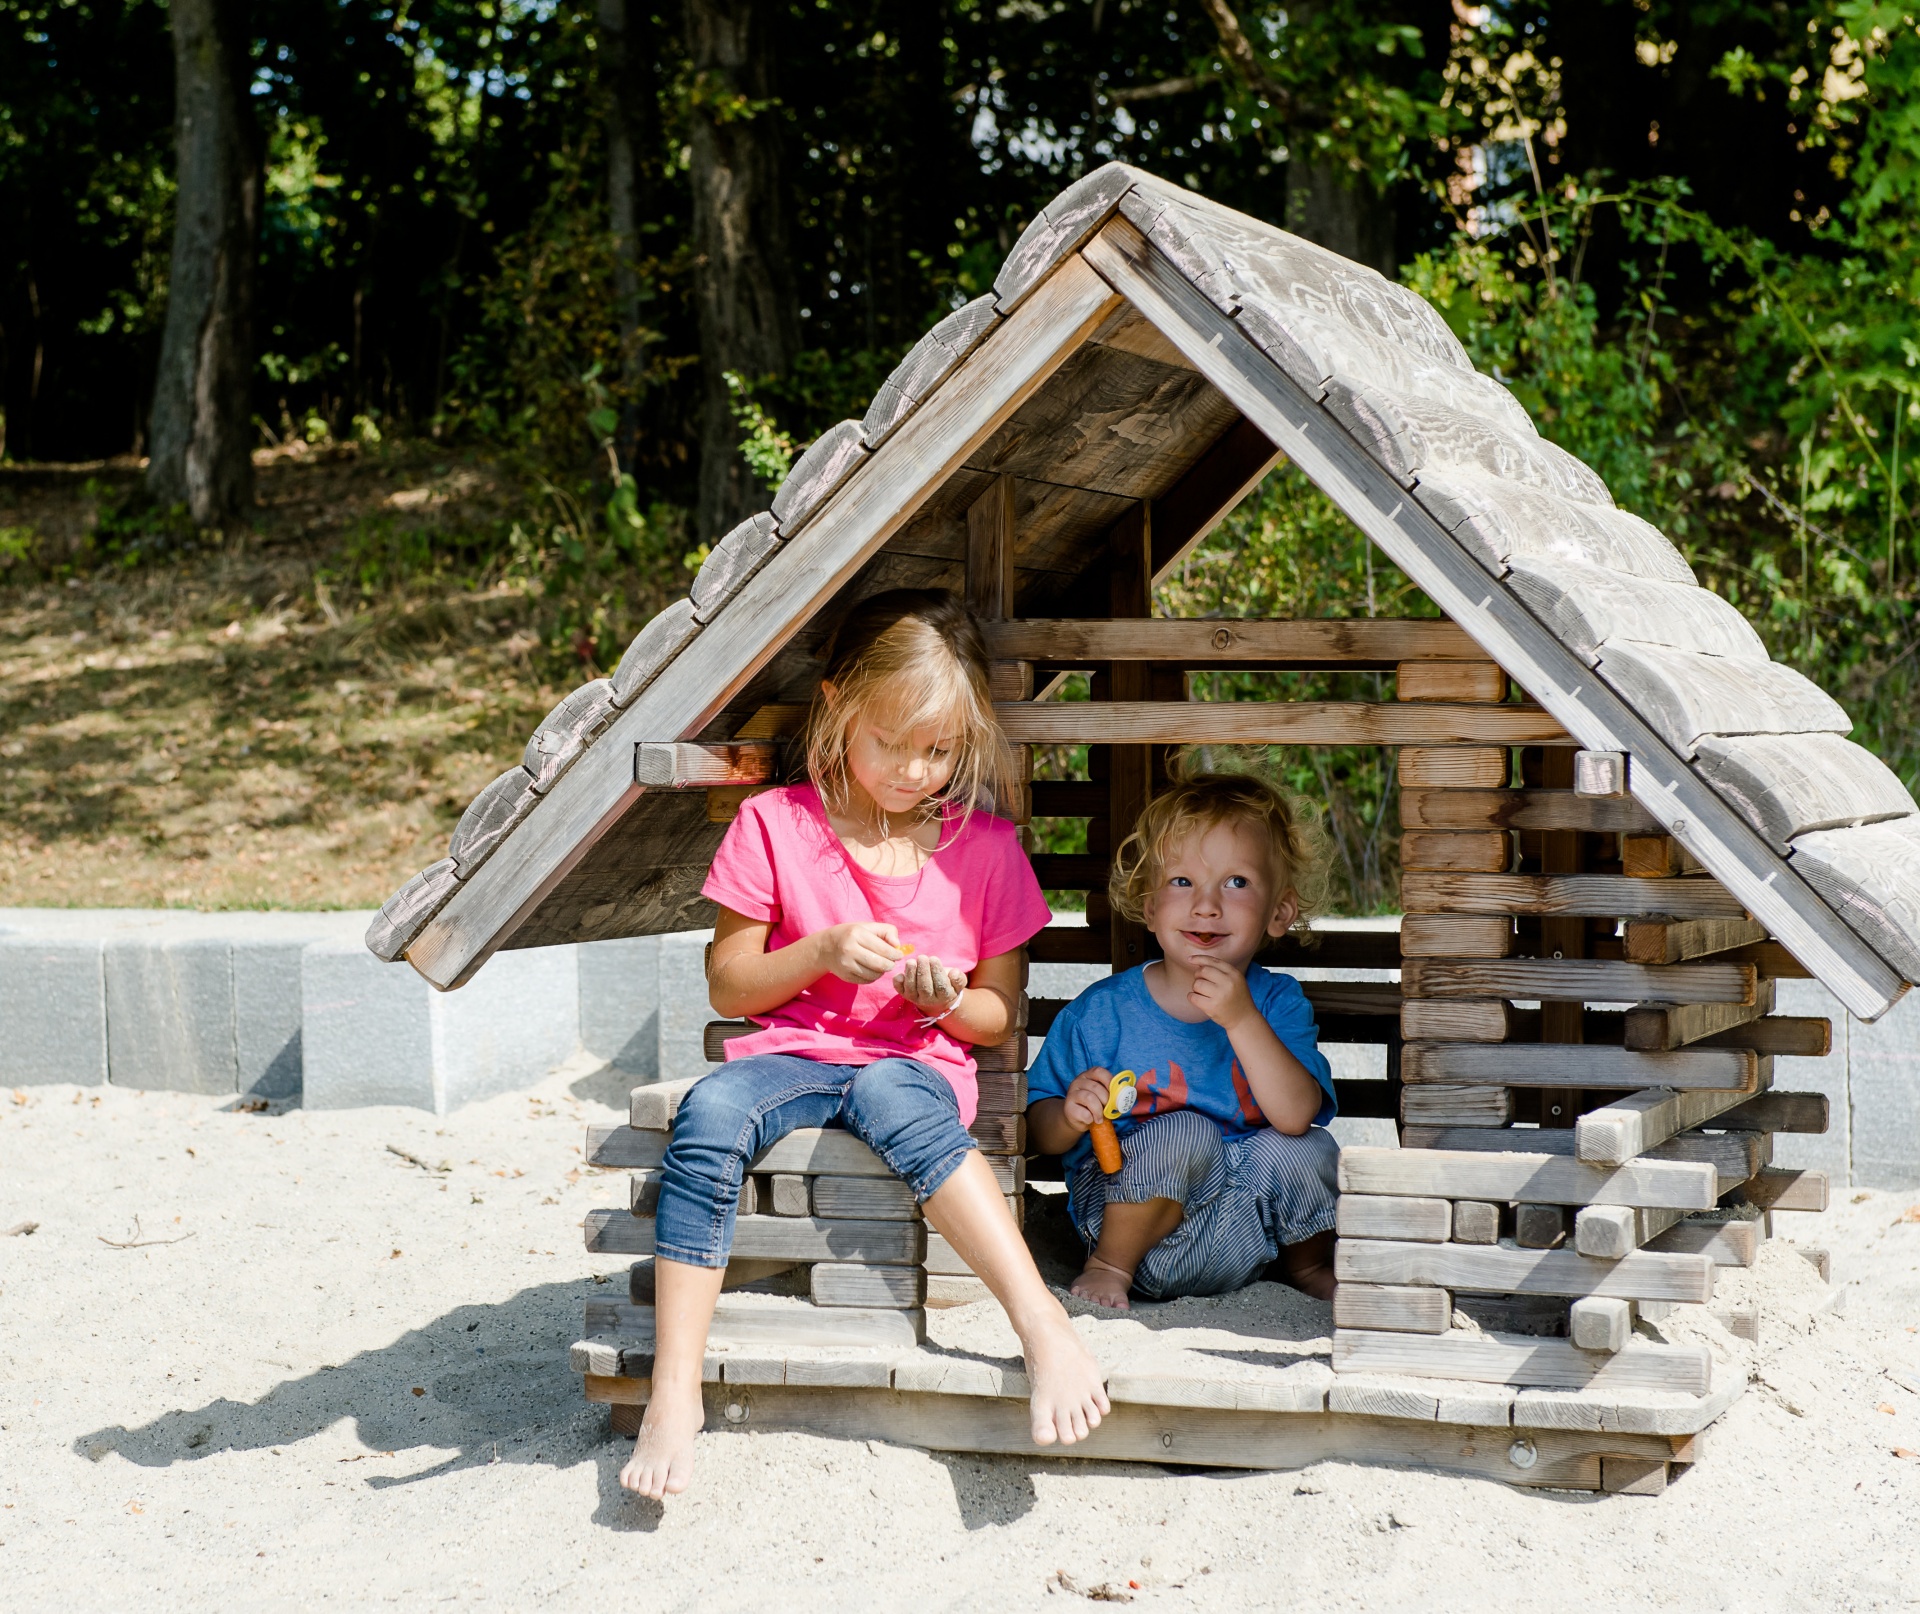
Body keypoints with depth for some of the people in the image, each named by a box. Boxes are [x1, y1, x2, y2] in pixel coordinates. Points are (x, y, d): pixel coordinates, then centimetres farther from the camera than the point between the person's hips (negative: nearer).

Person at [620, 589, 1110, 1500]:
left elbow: (1002, 1017, 13)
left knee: (894, 1099, -39)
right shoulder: (774, 825, 5)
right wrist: (819, 954, -11)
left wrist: (949, 999, -10)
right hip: (793, 1053, 1)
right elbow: (727, 986, 7)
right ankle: (674, 1390, -33)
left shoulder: (983, 847, 8)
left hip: (920, 1065, -1)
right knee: (707, 1115, -33)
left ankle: (1041, 1322, -44)